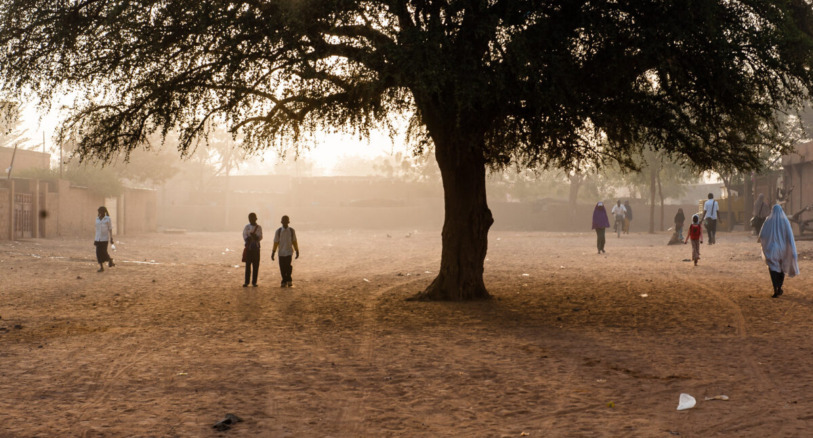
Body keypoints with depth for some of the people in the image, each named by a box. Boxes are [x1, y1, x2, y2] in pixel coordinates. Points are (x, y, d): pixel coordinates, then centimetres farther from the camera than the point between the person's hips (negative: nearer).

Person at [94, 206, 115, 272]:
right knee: (98, 252, -2)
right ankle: (101, 267, 4)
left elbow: (110, 229, -5)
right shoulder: (97, 219, 9)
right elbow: (97, 229, 14)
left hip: (105, 238, -5)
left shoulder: (107, 219, -6)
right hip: (98, 239, 5)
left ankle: (110, 260, 17)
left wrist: (111, 238, -10)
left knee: (103, 252, -12)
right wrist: (95, 239, 13)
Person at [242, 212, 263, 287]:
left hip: (256, 247, 0)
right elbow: (245, 237, -2)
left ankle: (254, 282, 3)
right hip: (248, 247, 0)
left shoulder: (259, 227, 8)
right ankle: (246, 282, -1)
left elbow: (260, 237, -2)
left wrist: (255, 236, -23)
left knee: (256, 265, -1)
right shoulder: (247, 227, 8)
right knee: (248, 265, -3)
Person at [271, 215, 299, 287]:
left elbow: (294, 242, 10)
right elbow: (276, 242, 5)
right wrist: (273, 252, 3)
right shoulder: (278, 231, 3)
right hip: (281, 252, 1)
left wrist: (297, 251, 10)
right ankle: (284, 281, 15)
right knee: (282, 267, 2)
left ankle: (289, 280, 0)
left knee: (288, 265, -16)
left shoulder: (291, 231, 4)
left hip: (289, 252, -1)